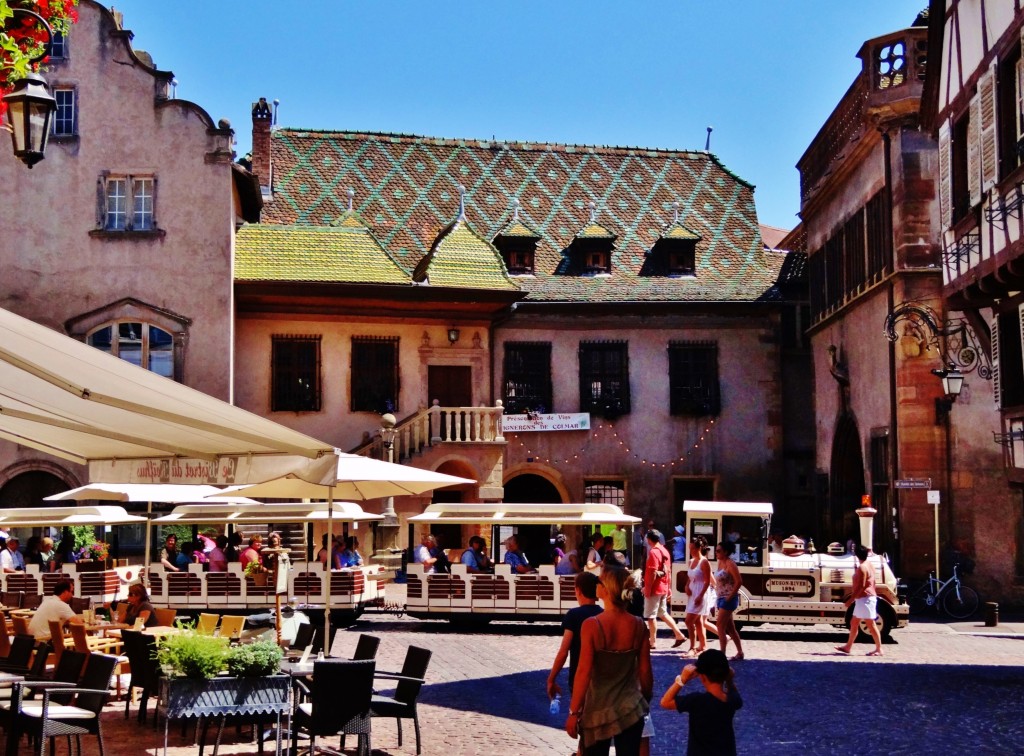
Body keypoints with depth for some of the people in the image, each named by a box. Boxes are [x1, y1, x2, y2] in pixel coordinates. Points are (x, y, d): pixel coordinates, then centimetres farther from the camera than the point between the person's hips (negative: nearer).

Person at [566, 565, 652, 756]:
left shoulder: (591, 625, -16)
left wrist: (574, 712, -7)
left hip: (598, 711, -3)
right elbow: (645, 671, 2)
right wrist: (646, 701, 18)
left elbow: (584, 672, -15)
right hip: (631, 709, 3)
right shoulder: (638, 625, -5)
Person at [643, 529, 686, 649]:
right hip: (663, 588, 9)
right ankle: (679, 635, 15)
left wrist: (647, 588, -17)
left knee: (651, 616, 1)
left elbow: (653, 573, -22)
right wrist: (668, 587, 20)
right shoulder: (665, 551, 10)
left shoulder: (653, 552, -17)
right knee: (663, 613, 18)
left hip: (654, 589, -9)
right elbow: (668, 571, 14)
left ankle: (652, 642, 6)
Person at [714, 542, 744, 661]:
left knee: (720, 625, -10)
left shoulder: (730, 564, -15)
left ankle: (722, 654, -8)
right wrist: (718, 597, 12)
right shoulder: (720, 563, 10)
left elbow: (739, 581, -21)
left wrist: (730, 596, -19)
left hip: (728, 599, -9)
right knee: (730, 628, 13)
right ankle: (740, 653, 20)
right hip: (721, 598, 9)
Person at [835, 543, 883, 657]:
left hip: (865, 599, -10)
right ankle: (848, 647, 20)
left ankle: (879, 649, -3)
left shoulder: (862, 568, -17)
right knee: (854, 623, 15)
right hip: (863, 599, 10)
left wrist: (851, 599, -18)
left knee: (871, 624, -6)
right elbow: (872, 583, 19)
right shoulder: (870, 565, 12)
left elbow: (861, 586, -21)